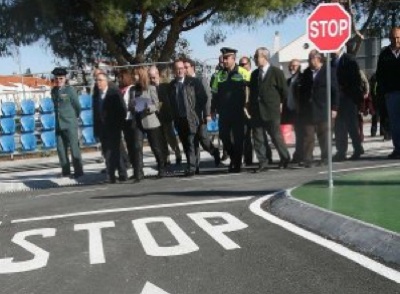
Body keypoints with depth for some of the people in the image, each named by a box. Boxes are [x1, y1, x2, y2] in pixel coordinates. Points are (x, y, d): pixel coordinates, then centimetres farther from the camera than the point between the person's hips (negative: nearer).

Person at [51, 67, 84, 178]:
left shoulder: (70, 90, -5)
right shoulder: (53, 91, 10)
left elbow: (77, 106, 2)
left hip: (70, 124, -5)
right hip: (58, 124, 5)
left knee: (74, 148, -4)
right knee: (60, 148, 6)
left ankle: (78, 171, 2)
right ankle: (65, 170, 16)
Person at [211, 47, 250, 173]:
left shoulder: (243, 73, -2)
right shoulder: (220, 75, 10)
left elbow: (249, 90, -3)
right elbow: (215, 93, 12)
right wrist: (213, 109, 7)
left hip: (238, 112, -4)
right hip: (224, 112, 4)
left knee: (238, 138, 1)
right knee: (224, 136, 2)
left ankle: (237, 164, 12)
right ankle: (233, 157, 24)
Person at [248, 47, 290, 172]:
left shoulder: (276, 72, -5)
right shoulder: (254, 74, 13)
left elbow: (284, 91, -1)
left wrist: (278, 102, 6)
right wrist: (251, 107, 9)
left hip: (271, 111, -5)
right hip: (256, 112, 5)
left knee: (276, 137, 3)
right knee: (258, 139, 2)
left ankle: (285, 158, 24)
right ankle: (262, 163, 9)